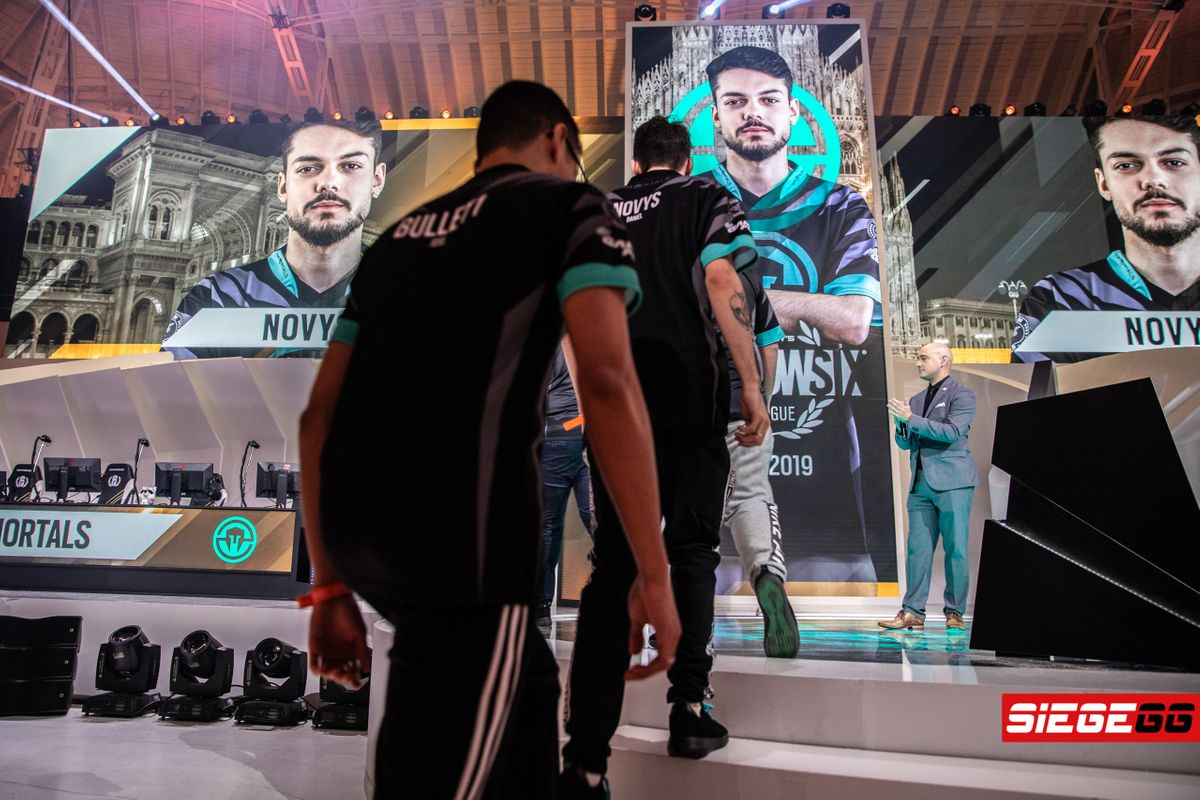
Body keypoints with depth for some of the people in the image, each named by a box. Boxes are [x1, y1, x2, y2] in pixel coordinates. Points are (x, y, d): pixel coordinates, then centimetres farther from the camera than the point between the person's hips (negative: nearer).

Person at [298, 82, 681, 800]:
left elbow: (319, 415, 17)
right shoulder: (569, 206, 7)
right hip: (465, 527, -7)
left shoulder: (398, 237, 24)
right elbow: (607, 382, -11)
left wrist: (331, 587, 20)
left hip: (358, 529, 8)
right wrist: (654, 575, -7)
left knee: (528, 681, 27)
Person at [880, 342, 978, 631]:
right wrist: (901, 424, -2)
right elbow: (905, 443, 20)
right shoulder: (916, 400, 20)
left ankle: (954, 613, 9)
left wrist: (911, 419, -15)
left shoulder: (961, 394, 0)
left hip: (951, 483, -6)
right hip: (921, 485, 6)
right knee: (917, 549, 2)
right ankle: (913, 611, 3)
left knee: (955, 549, 0)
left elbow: (952, 432, -15)